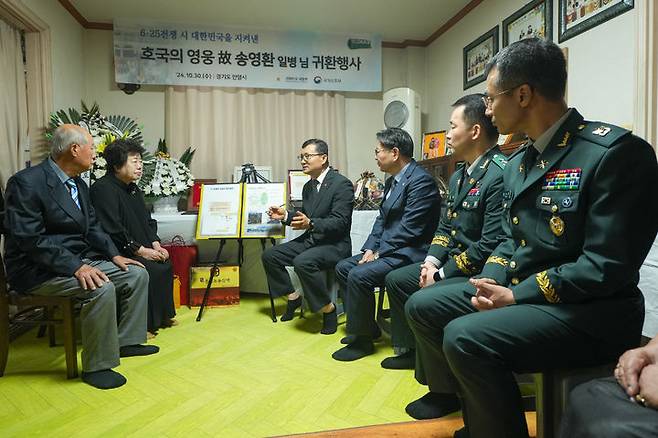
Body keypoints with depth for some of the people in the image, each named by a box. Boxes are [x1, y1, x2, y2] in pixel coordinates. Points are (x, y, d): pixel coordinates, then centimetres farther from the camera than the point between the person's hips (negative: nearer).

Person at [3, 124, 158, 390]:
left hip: (79, 260, 9)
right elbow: (29, 239, -23)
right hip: (39, 269, -9)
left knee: (137, 274, 0)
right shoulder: (26, 183, -16)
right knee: (101, 288, -31)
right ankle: (96, 366, -13)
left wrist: (113, 255, 1)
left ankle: (126, 341, 13)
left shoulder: (79, 185, 10)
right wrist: (75, 267, -29)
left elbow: (92, 227, 16)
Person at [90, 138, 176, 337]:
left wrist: (155, 243, 0)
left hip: (140, 250, 9)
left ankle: (161, 316, 7)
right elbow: (112, 230, -22)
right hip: (115, 253, -9)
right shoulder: (103, 189, -14)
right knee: (150, 269, -25)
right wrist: (141, 250, -21)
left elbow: (148, 221, 18)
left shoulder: (133, 189, 16)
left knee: (165, 262, -4)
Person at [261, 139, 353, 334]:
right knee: (269, 255, -1)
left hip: (335, 244, -9)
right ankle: (293, 297, 15)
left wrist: (310, 223, -34)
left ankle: (328, 308, -14)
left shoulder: (341, 184, -14)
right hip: (310, 240, 9)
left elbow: (340, 222, -21)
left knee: (303, 262, -35)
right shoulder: (308, 186, 13)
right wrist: (286, 215, 1)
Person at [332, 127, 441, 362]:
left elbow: (408, 229, -23)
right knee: (343, 267, 5)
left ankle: (362, 340, -6)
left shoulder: (420, 180, -18)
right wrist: (370, 249, 0)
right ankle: (367, 326, 15)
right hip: (387, 248, 10)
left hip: (409, 252, -10)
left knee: (359, 275, -24)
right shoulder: (392, 181, 14)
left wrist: (378, 253, -17)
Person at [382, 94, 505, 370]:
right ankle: (410, 351, 25)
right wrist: (432, 260, -2)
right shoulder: (460, 175, 10)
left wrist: (441, 275, -18)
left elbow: (489, 246, -25)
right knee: (396, 280, 10)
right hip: (451, 262, 10)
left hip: (478, 273, -10)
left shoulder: (499, 175, -22)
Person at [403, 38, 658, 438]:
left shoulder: (615, 151, -18)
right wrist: (491, 280, -5)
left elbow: (608, 266, -22)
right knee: (422, 306, 6)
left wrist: (516, 296, -19)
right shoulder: (517, 162, 10)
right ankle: (451, 393, 29)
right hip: (517, 290, 8)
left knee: (465, 337, -30)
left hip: (590, 311, -8)